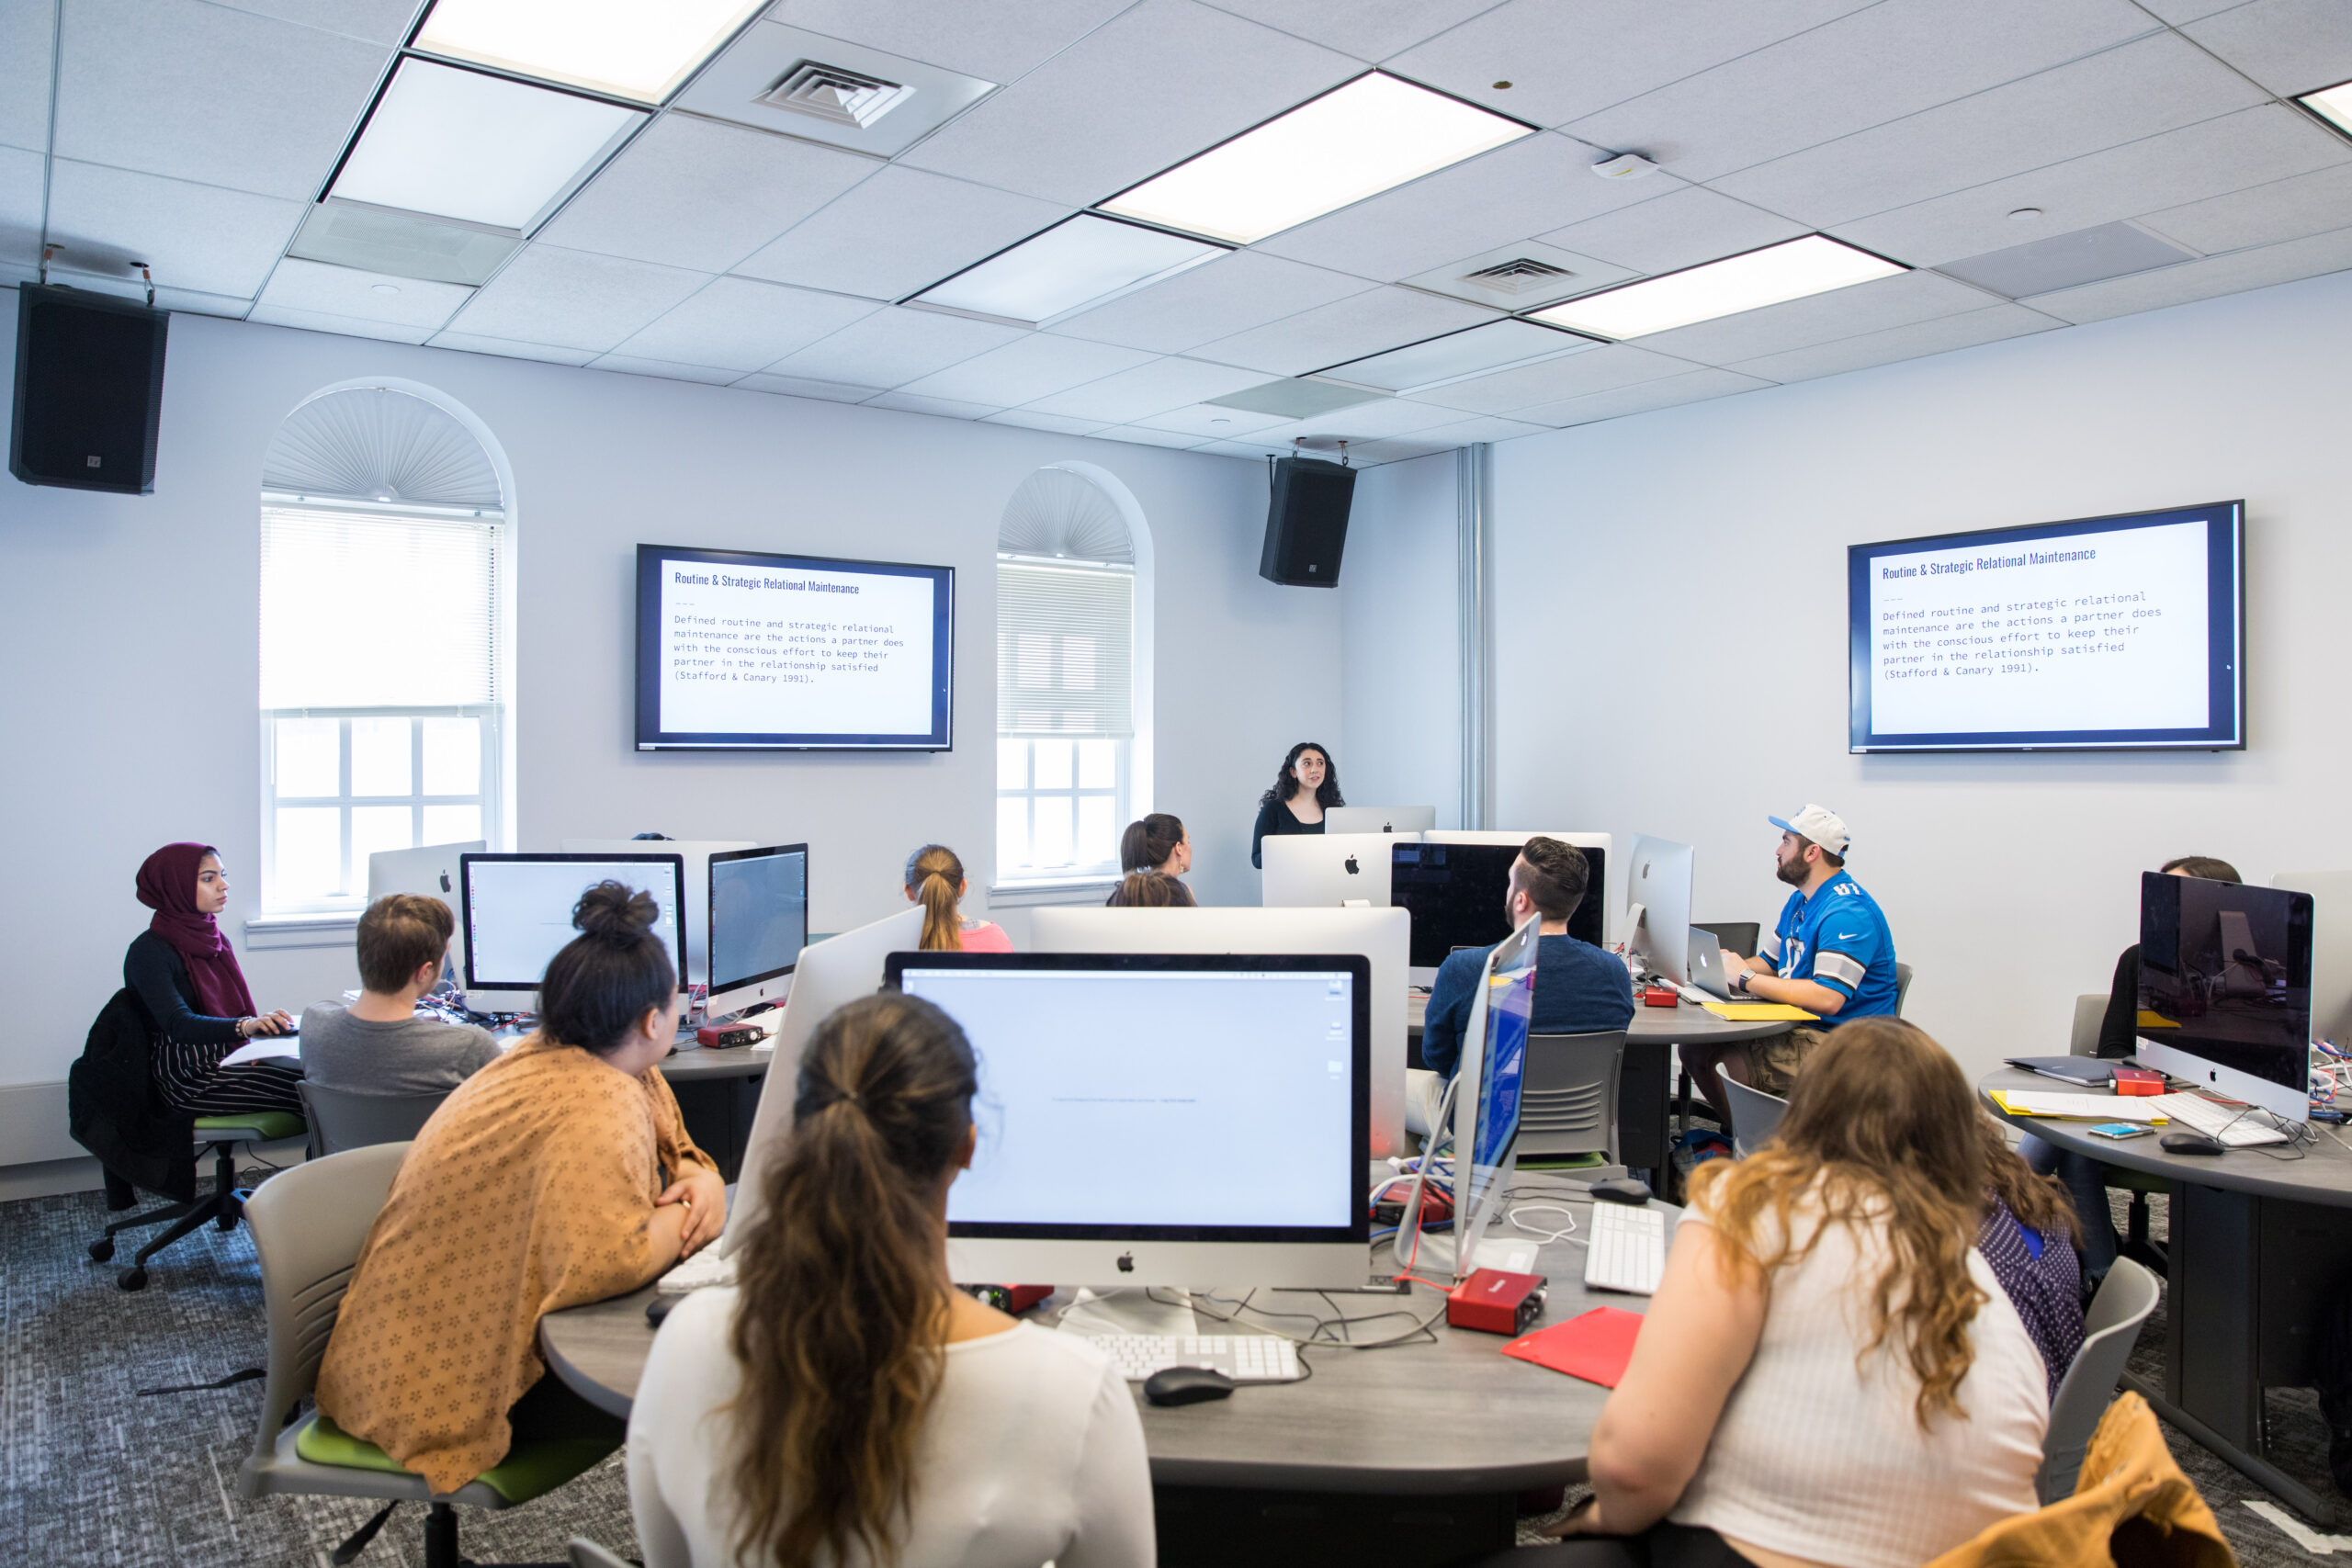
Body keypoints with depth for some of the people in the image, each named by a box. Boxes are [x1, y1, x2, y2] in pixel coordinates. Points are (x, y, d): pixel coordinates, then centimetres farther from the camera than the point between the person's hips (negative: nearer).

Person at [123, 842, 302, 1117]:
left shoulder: (218, 940, 16)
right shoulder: (149, 952, -8)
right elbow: (179, 1024, -22)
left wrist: (265, 1019, -10)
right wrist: (245, 1026, -39)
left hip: (234, 1056, 7)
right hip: (189, 1079, -7)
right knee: (311, 1088, -27)